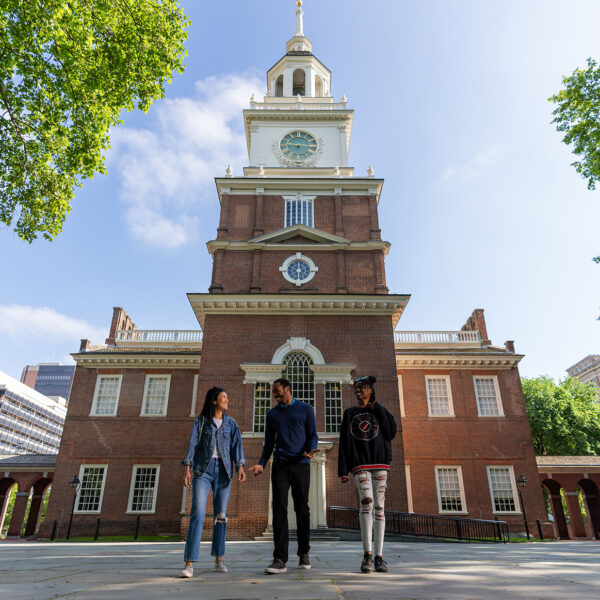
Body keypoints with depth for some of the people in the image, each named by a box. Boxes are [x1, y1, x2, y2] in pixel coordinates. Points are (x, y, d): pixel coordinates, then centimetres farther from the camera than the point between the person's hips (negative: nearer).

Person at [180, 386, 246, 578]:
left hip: (223, 470, 3)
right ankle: (189, 564, -8)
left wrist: (240, 467, -12)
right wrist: (187, 469, -11)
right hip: (202, 469, -2)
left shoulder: (231, 423, 10)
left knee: (221, 515, 7)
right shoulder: (200, 421, 5)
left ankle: (219, 560, 20)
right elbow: (192, 444, -1)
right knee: (198, 514, -11)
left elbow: (237, 446, 2)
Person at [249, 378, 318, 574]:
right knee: (279, 509, -7)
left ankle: (304, 553, 20)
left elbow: (313, 436, 4)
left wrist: (310, 452, -16)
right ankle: (280, 559, -6)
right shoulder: (272, 414, 16)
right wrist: (261, 463, 3)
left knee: (302, 509, 4)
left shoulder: (305, 409, 7)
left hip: (301, 465, -2)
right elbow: (269, 443, 17)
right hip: (279, 466, 2)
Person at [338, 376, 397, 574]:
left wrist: (377, 409, 0)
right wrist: (343, 470, 0)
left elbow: (391, 432, -2)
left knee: (379, 507, -1)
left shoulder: (380, 411, 15)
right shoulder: (350, 413, 14)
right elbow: (344, 442, 7)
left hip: (380, 463, 1)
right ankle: (367, 555, -16)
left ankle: (379, 557, 4)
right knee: (366, 501, -20)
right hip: (360, 464, -1)